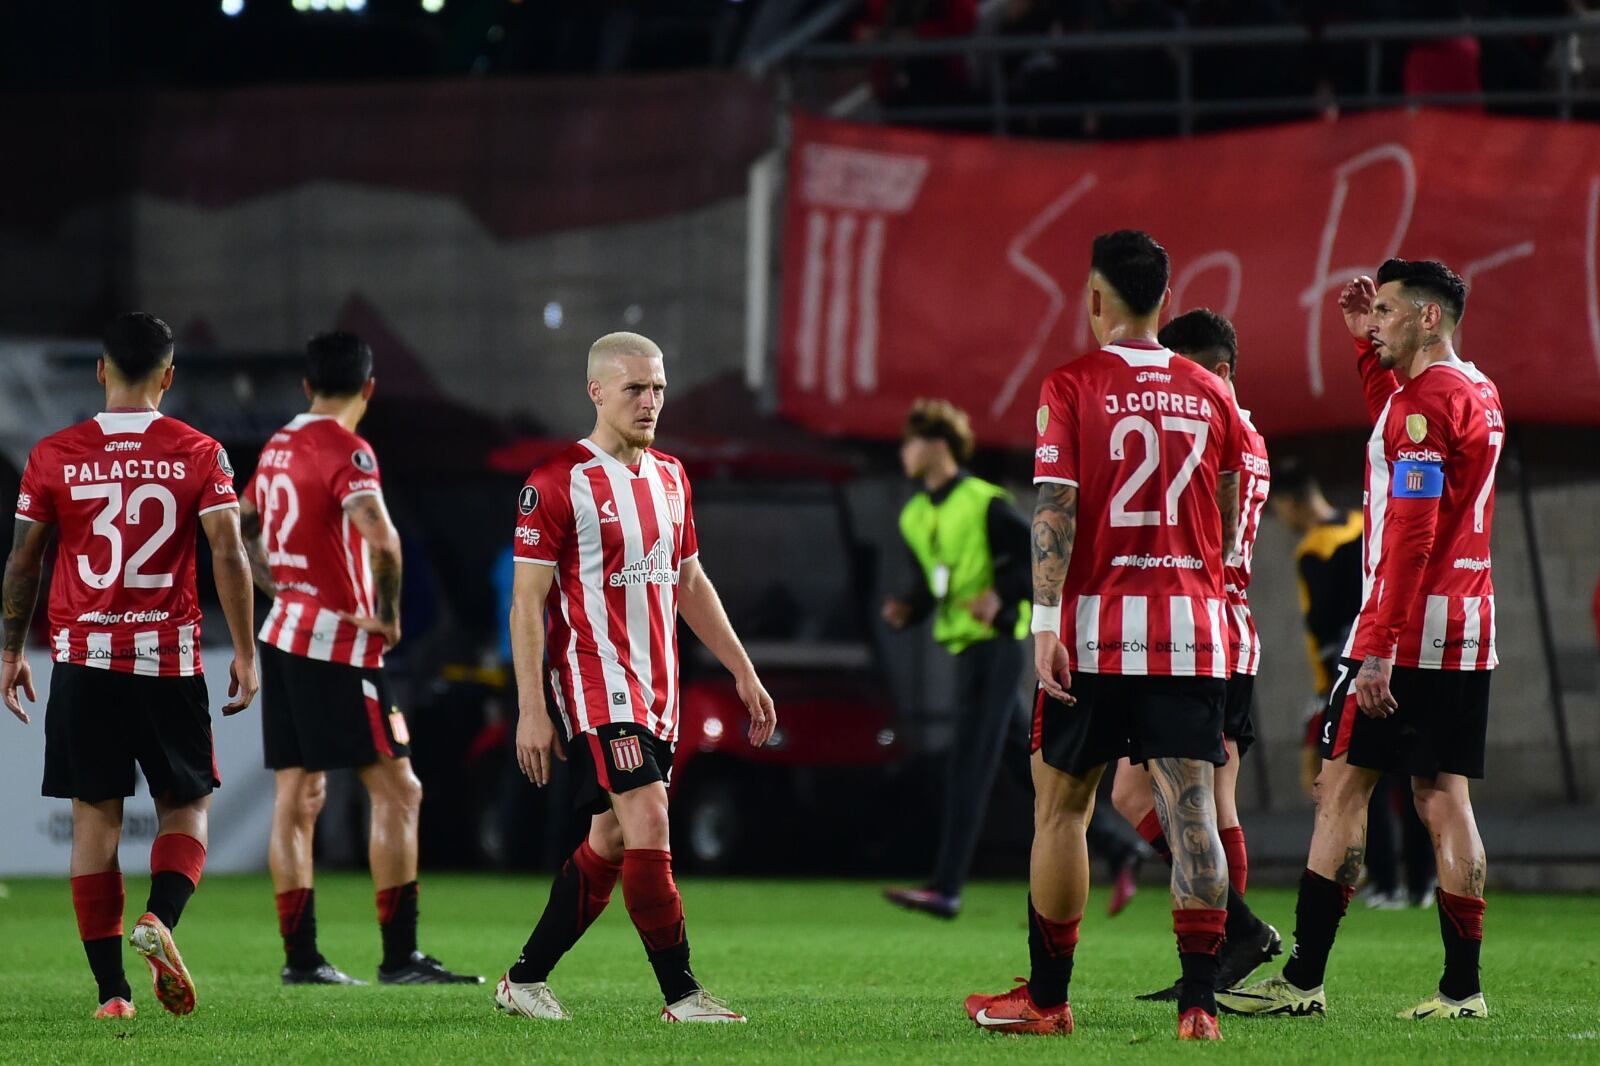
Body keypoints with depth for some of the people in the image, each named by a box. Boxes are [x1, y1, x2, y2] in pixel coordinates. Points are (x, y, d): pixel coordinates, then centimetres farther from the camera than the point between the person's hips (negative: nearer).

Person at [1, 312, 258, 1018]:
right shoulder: (199, 454, -1)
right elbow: (228, 554, -7)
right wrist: (244, 654, -2)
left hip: (84, 662, 1)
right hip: (171, 661, -1)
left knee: (95, 819, 5)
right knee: (186, 805, 13)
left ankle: (111, 989, 1)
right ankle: (159, 919, -16)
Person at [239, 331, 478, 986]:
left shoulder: (278, 447, 11)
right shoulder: (347, 451, -14)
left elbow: (240, 529, 26)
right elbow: (380, 540, -29)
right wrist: (387, 614, -16)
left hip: (283, 637, 8)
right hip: (338, 645, -8)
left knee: (297, 797, 8)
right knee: (397, 791, -6)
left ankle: (301, 957, 8)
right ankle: (399, 956, -9)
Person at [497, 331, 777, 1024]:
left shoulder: (670, 479, 14)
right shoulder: (556, 484, -8)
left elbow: (690, 584, 23)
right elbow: (527, 602, -9)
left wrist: (743, 674, 19)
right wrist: (531, 710, -14)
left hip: (657, 691, 8)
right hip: (594, 679, -8)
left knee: (610, 842, 9)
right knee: (648, 821, -16)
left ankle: (525, 980, 20)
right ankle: (681, 994, -13)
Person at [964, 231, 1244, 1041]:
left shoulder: (1071, 387, -4)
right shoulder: (1210, 396, 7)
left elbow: (1055, 510, -12)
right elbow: (1228, 528, 14)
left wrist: (1046, 623, -14)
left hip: (1096, 629, -2)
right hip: (1192, 627, 2)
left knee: (1061, 807, 10)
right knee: (1191, 813, -2)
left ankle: (1046, 997, 15)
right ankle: (1199, 999, -11)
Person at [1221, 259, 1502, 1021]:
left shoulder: (1427, 399, -14)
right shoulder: (1478, 394, 14)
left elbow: (1411, 533, -20)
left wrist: (1378, 649, -23)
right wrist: (1365, 345, 26)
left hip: (1407, 629, -9)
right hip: (1467, 632, 9)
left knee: (1342, 789, -4)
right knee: (1444, 800, 7)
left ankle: (1303, 979, -4)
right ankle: (1462, 986, 3)